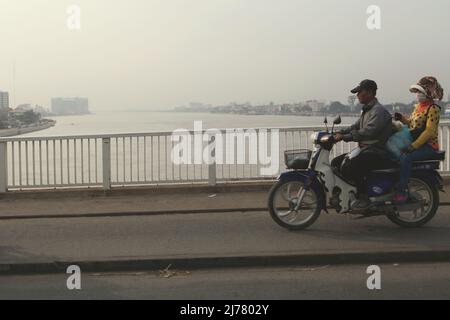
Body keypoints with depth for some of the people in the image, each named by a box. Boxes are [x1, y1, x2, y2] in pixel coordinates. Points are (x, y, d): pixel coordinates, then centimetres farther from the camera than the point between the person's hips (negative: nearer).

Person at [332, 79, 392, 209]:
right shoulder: (367, 110, 20)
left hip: (376, 152, -10)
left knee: (350, 166, -31)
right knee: (336, 163, 3)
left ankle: (364, 197, -21)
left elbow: (369, 132, -26)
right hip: (366, 150, 10)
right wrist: (339, 133, 3)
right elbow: (355, 127, 20)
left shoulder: (379, 111, -13)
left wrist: (345, 137, -28)